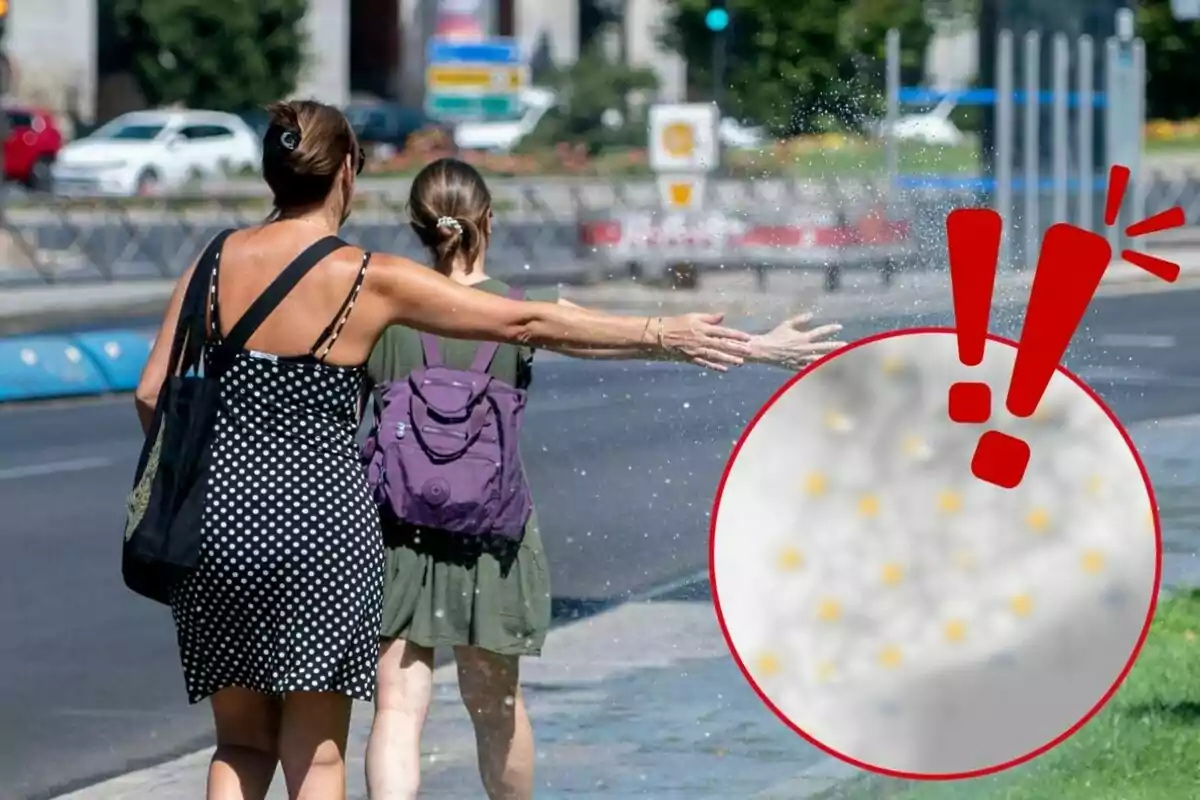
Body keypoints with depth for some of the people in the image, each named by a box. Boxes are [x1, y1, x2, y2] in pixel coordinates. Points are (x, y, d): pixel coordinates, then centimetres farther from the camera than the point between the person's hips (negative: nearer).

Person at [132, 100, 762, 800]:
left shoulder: (218, 262, 2)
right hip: (322, 523, -3)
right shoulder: (372, 280, -6)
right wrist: (662, 334, 5)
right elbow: (529, 324, -3)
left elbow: (154, 395, 1)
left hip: (221, 514, 3)